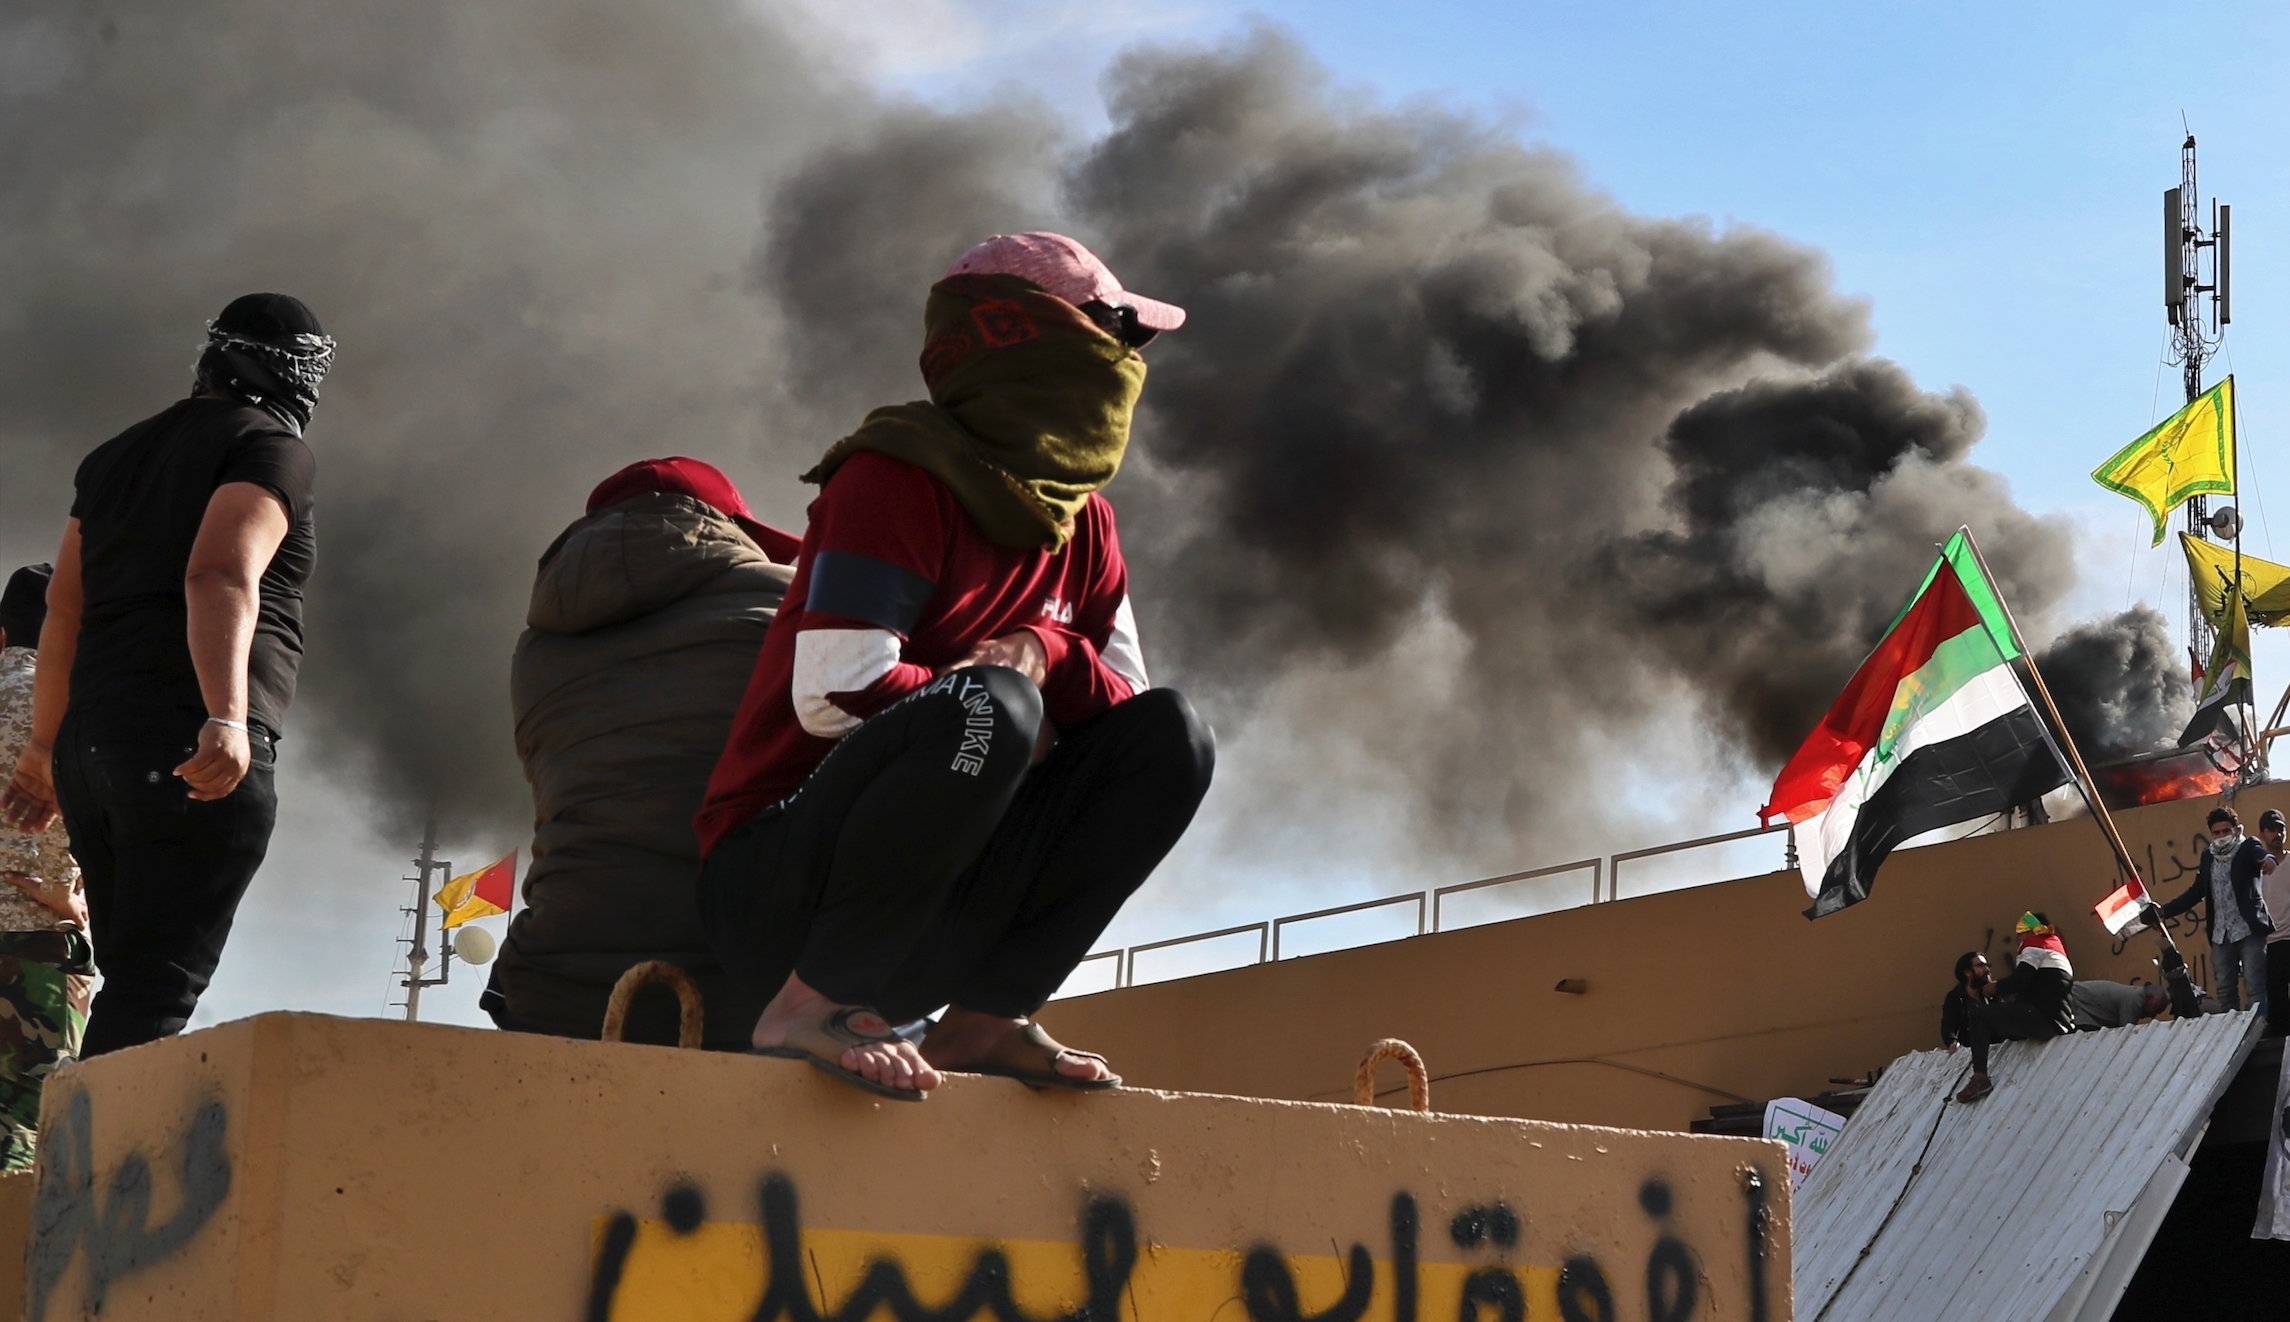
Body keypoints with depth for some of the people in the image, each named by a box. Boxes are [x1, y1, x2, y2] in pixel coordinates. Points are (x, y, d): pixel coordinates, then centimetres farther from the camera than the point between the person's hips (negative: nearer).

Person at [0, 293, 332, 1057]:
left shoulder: (119, 455, 22)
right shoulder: (271, 448, 0)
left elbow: (63, 612, 20)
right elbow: (221, 576, -17)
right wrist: (227, 719, -29)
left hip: (89, 751, 7)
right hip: (192, 756, -7)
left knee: (132, 985, 9)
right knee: (152, 995, -13)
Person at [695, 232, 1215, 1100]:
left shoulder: (1084, 527, 12)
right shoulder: (896, 479, -12)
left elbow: (1125, 701, 7)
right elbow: (835, 692, -22)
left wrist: (1046, 653, -13)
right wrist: (1011, 702, -10)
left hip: (935, 914, 7)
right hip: (774, 889, -7)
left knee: (1169, 738, -6)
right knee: (988, 706, -33)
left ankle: (986, 1019, -9)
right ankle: (812, 1006, -21)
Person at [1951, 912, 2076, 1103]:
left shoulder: (2035, 945, 3)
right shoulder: (2054, 946, 33)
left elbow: (2020, 980, -13)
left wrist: (1996, 988, 3)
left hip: (2042, 1018, -10)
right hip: (2057, 1021, 10)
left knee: (1977, 1012, -9)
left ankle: (1980, 1077, -21)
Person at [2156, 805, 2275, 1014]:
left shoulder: (2248, 848, 0)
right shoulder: (2208, 856, 14)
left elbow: (2261, 856, -23)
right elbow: (2196, 893, 19)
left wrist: (2268, 860, -49)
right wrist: (2163, 911, 11)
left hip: (2249, 930, -6)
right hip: (2221, 934, 6)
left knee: (2256, 988, -10)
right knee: (2225, 991, 6)